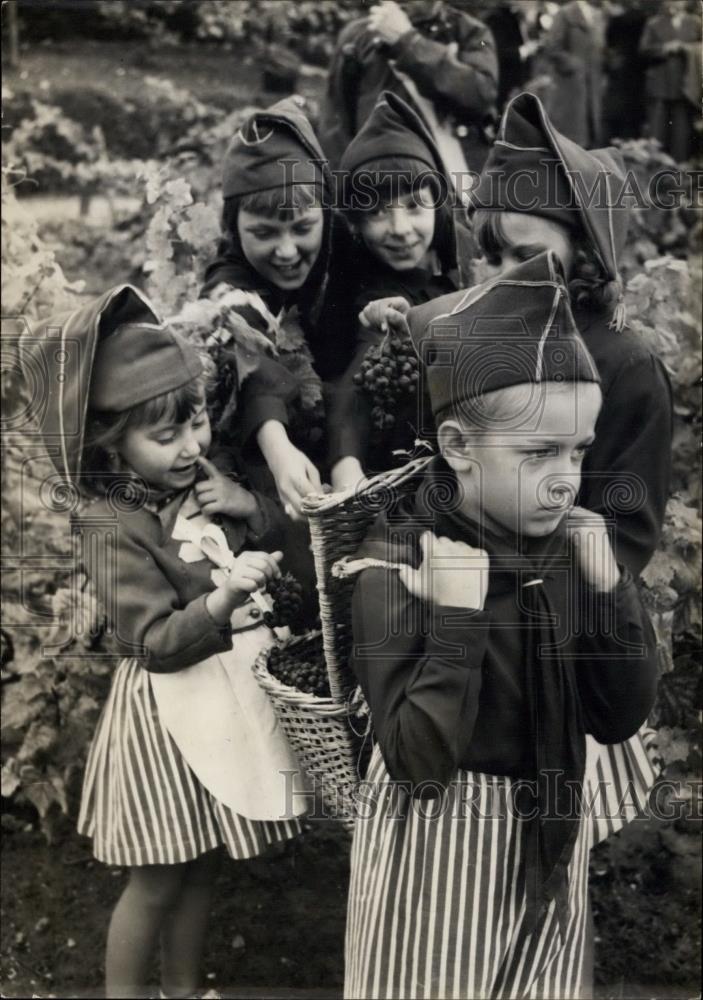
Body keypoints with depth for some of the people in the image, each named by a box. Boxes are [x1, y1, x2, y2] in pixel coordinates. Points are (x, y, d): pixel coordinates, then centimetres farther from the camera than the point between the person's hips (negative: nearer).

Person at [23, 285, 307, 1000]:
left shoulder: (204, 480, 2)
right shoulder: (111, 527, -19)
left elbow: (281, 542, 12)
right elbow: (157, 641, -23)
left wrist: (249, 508, -9)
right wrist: (224, 598, -37)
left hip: (231, 693, 7)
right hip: (169, 710, -7)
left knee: (199, 866, 20)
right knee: (156, 881, 7)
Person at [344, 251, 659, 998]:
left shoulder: (566, 552, -3)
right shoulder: (397, 571, -19)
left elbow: (620, 719, -2)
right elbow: (420, 763, -23)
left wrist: (608, 588, -14)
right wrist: (456, 617, -30)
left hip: (547, 847, 6)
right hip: (437, 855, -5)